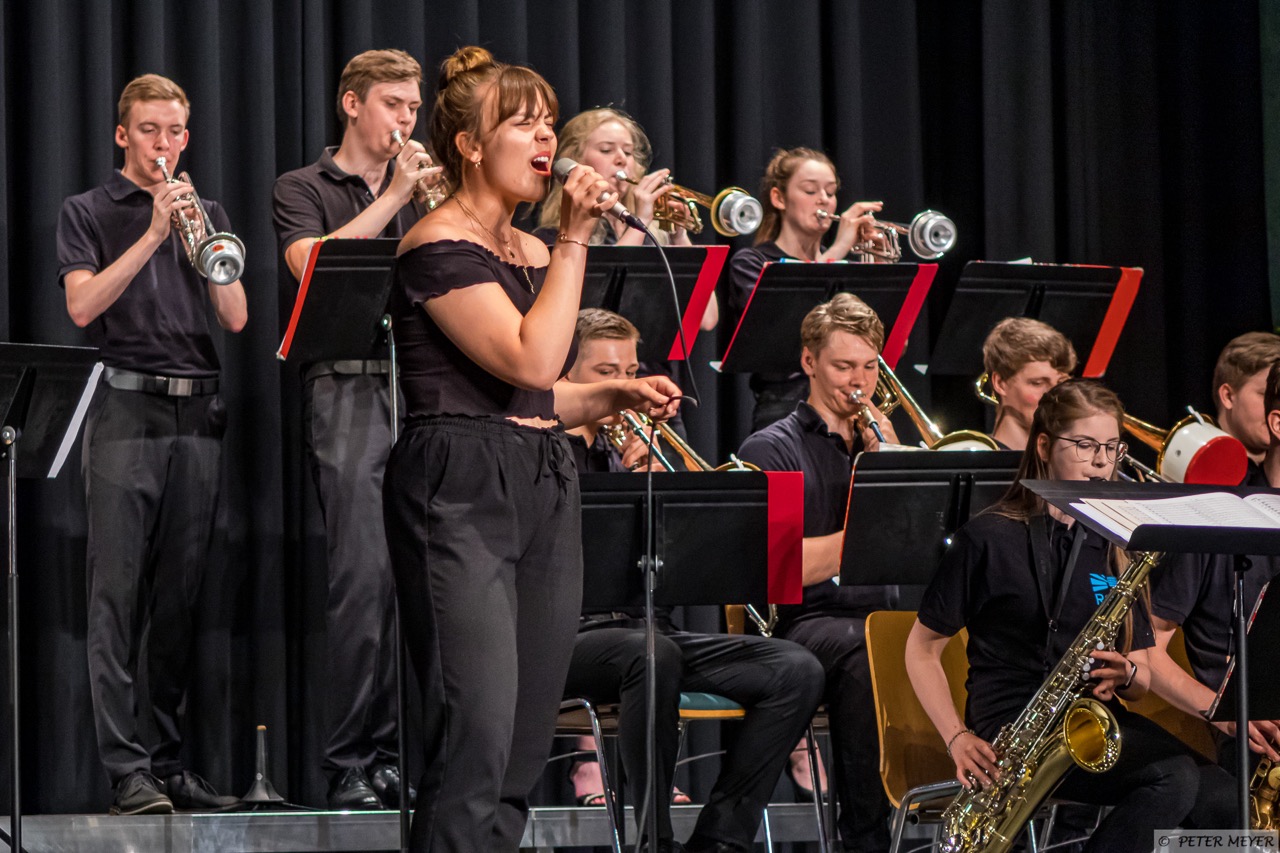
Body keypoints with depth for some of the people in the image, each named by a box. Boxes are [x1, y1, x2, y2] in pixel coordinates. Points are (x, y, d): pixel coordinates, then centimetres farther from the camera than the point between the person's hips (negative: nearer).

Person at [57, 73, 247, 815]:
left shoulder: (206, 215, 18)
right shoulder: (90, 213, 8)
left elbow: (237, 317, 8)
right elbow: (83, 305, -7)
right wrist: (153, 236, -12)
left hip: (197, 416, 4)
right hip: (126, 412, -4)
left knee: (181, 599, 4)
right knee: (119, 594, -9)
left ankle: (171, 763, 7)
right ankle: (127, 770, -13)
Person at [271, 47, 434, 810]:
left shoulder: (419, 201, 21)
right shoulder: (305, 190, 7)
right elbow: (314, 265, -12)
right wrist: (393, 195, -11)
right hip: (348, 392, -5)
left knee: (408, 581, 1)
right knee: (364, 578, -13)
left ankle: (387, 755, 6)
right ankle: (349, 766, -10)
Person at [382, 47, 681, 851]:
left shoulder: (533, 251, 18)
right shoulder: (438, 246, -8)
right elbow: (529, 362, -19)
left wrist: (617, 394, 11)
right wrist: (574, 240, -14)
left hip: (547, 491, 9)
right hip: (463, 490, -9)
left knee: (526, 750, 5)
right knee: (477, 742, -16)